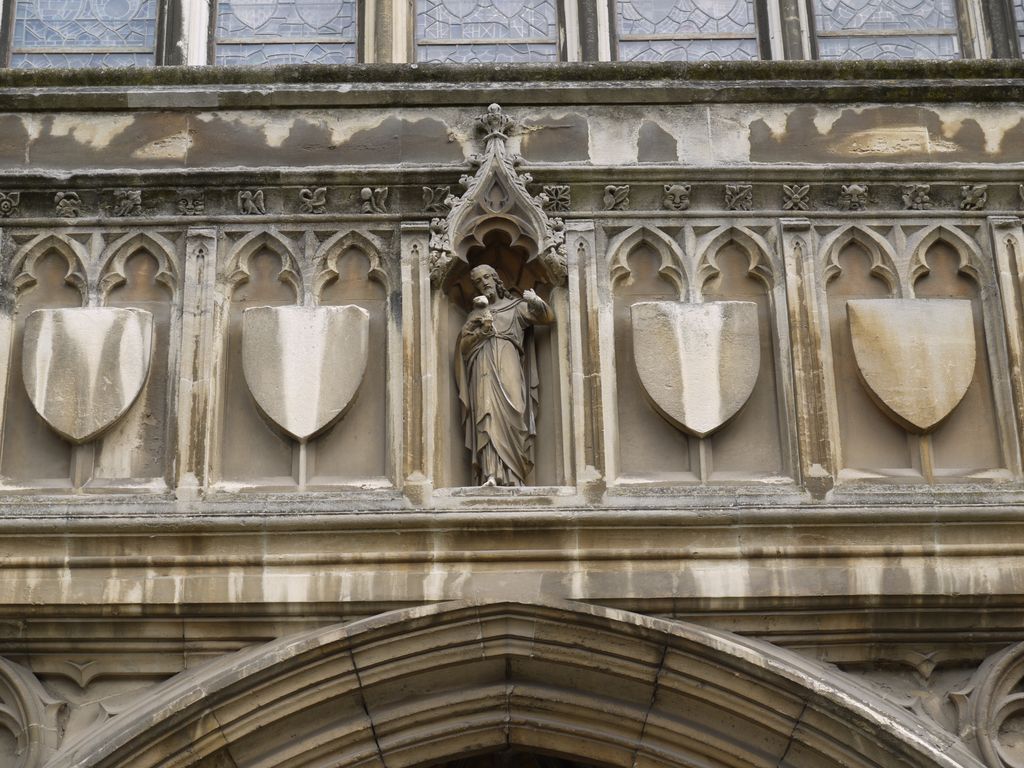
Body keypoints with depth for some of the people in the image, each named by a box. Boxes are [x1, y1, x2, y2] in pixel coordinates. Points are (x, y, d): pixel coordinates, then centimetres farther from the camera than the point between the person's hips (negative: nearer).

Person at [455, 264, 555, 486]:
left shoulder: (515, 306, 21)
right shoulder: (475, 314, 25)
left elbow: (548, 317, 13)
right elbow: (463, 345, 14)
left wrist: (537, 302, -7)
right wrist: (482, 330, -2)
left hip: (508, 369, -1)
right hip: (484, 371, 1)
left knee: (509, 416, -15)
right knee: (488, 416, -17)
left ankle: (512, 476, -18)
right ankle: (491, 475, -28)